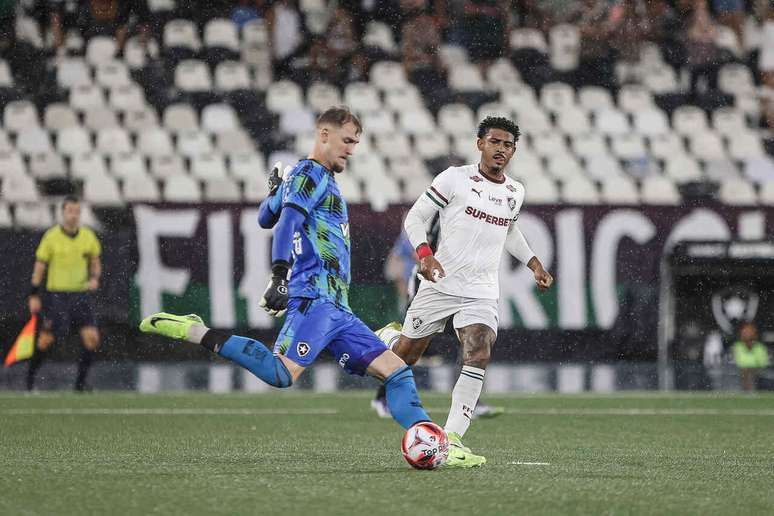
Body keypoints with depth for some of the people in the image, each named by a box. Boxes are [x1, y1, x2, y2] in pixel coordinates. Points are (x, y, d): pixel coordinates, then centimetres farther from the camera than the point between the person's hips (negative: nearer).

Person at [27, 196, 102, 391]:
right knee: (46, 339, -2)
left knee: (92, 338, -10)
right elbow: (39, 267, -1)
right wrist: (34, 296, -3)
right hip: (56, 293, -3)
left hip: (81, 294, 3)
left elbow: (95, 263, 15)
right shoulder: (51, 237, -7)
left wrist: (94, 278, -6)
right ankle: (30, 376, 20)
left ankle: (80, 381, 3)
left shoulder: (88, 236, 2)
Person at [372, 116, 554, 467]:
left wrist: (533, 263, 22)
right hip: (440, 284, -3)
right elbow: (416, 217, -4)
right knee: (405, 356, 7)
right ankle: (389, 337, 47)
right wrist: (424, 253, -20)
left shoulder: (515, 192, 12)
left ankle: (451, 440, -24)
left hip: (482, 294, 3)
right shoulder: (455, 178, -6)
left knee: (478, 357, -21)